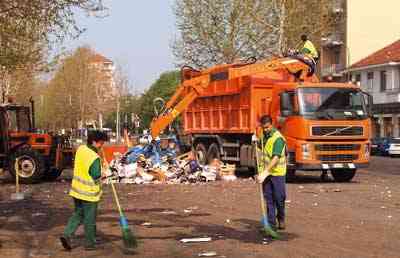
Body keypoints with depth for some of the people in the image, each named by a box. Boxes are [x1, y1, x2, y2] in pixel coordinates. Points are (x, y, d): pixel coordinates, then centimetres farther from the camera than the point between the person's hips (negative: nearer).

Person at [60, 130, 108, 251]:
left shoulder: (80, 149, -2)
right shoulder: (95, 158, -24)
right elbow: (96, 177, -19)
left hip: (77, 190, 7)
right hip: (89, 193, -7)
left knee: (78, 214, 22)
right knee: (90, 219, 8)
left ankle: (67, 235, 8)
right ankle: (89, 243, 20)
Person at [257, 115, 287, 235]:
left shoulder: (278, 138, -18)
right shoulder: (263, 136, 7)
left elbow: (275, 158, -27)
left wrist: (265, 173, -32)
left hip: (277, 172, -6)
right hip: (265, 172, 6)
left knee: (279, 198, 2)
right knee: (268, 199, 4)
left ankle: (281, 219, 25)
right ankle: (271, 223, 9)